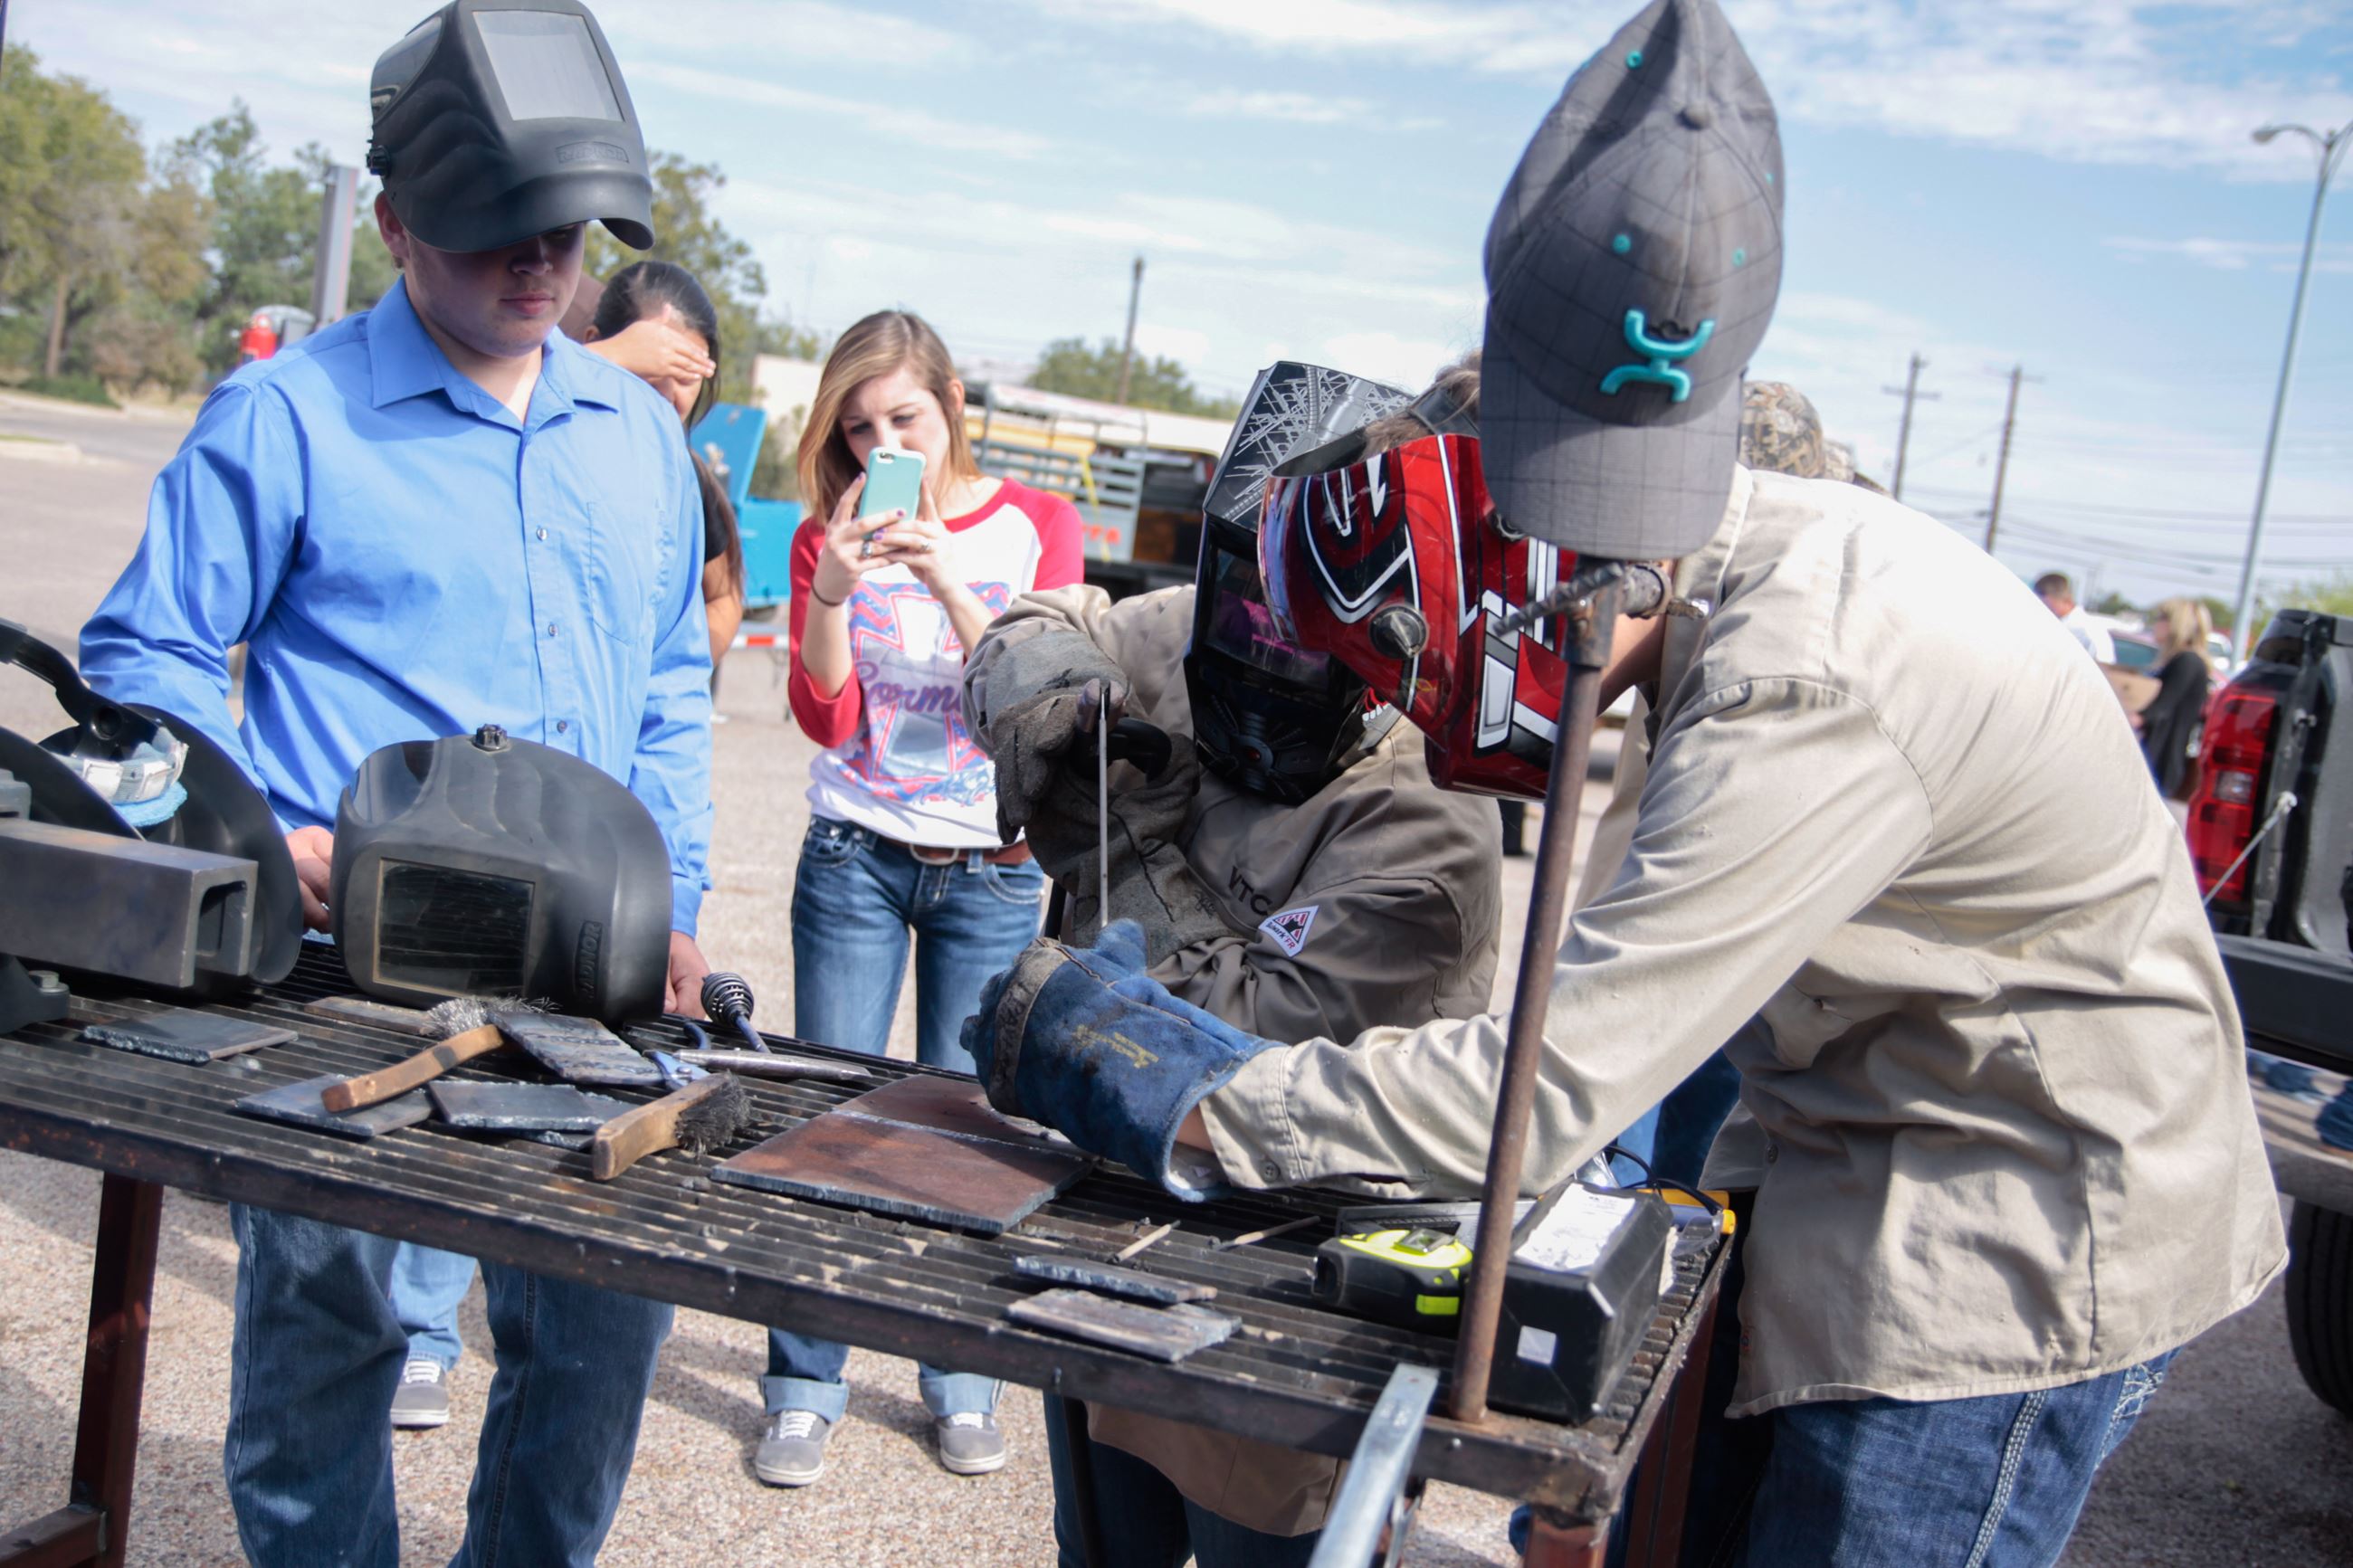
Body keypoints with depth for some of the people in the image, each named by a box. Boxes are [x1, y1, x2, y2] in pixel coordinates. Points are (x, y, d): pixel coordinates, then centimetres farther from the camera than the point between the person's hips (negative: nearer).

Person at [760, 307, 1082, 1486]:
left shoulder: (1035, 523, -2)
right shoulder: (828, 534, 1)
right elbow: (827, 717, -6)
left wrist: (947, 577, -23)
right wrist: (832, 592, -22)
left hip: (992, 873, 0)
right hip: (856, 859, 1)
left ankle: (961, 1381, 20)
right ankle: (805, 1387, 14)